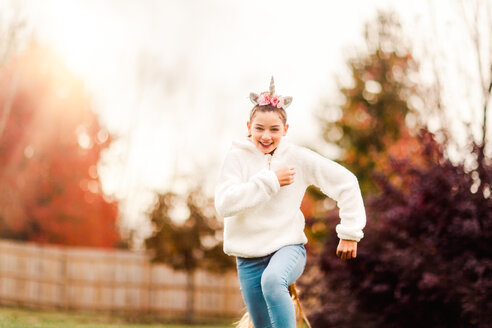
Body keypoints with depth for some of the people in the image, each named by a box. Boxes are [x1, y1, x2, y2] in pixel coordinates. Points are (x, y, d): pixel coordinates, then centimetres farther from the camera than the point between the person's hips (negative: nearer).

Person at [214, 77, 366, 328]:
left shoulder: (297, 158, -4)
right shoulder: (238, 157, -4)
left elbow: (346, 182, 1)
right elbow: (224, 205, -17)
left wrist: (350, 232, -2)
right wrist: (270, 181, -17)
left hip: (288, 246, -2)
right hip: (249, 256, 2)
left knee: (273, 281, -36)